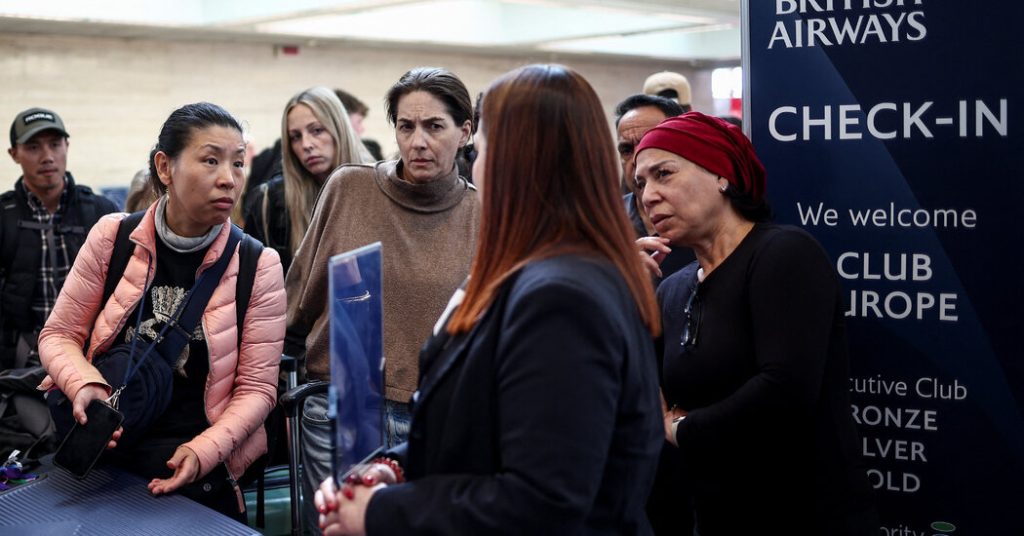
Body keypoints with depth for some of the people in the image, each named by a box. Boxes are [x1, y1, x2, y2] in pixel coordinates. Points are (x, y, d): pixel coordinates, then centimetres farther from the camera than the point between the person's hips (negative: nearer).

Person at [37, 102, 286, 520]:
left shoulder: (258, 266, -6)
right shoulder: (112, 238, -2)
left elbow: (256, 387, -4)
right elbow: (58, 335, 7)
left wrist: (203, 452, -19)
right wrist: (85, 384, -14)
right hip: (107, 453, 1)